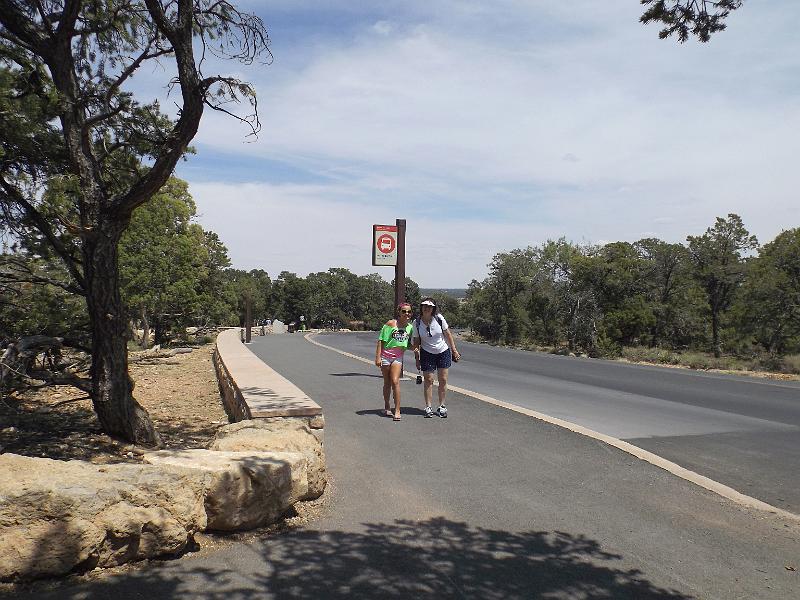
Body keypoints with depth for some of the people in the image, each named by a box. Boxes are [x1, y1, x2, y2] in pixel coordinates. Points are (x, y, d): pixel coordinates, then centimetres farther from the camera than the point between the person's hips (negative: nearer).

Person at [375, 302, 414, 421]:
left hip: (398, 357, 2)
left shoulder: (410, 327, 4)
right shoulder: (391, 324, -9)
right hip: (386, 355, -2)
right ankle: (386, 407, 24)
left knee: (395, 381, -11)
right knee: (387, 383, 7)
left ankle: (397, 410, -8)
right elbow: (381, 341, -8)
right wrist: (378, 357, -12)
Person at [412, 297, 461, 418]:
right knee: (428, 380, -2)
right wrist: (417, 359, -4)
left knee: (443, 380, 2)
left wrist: (454, 350, 0)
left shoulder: (439, 318, -11)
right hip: (427, 354, -1)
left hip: (443, 352, 1)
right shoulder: (416, 322, -10)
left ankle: (442, 407, 12)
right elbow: (416, 341, -2)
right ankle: (428, 407, 6)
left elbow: (448, 334, -1)